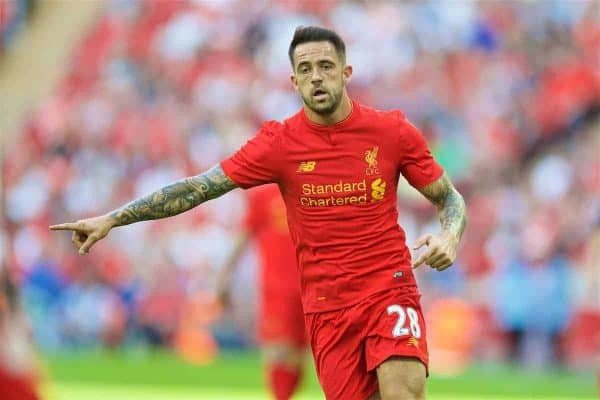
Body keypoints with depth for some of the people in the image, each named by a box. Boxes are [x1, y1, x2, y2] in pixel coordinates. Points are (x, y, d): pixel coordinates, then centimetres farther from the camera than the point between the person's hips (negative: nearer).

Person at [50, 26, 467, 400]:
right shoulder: (279, 143, 0)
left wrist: (449, 237, -13)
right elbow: (196, 189, 3)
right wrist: (110, 219, 0)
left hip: (390, 289, -1)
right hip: (326, 305, 1)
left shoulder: (393, 131, -1)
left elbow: (450, 199, 10)